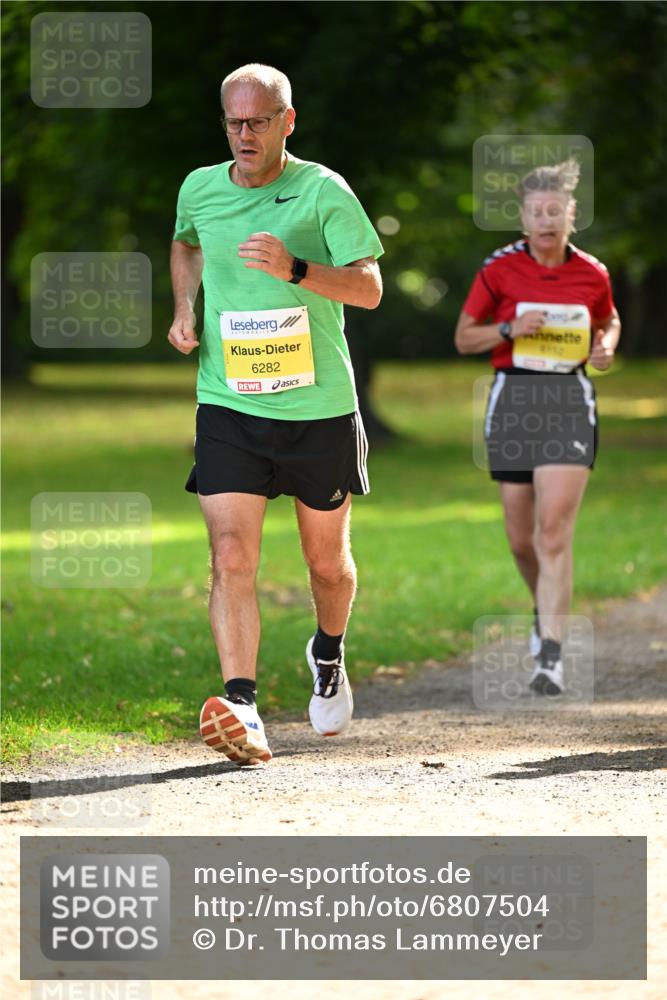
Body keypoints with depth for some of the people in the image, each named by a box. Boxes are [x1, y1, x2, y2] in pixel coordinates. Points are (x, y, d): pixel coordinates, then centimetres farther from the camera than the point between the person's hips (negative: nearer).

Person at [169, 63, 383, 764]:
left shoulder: (323, 191, -8)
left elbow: (369, 288, -14)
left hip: (319, 408, -1)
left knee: (326, 558, 13)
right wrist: (184, 309, 11)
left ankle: (328, 656, 44)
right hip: (227, 408, 1)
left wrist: (296, 269, -29)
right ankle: (242, 712, -22)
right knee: (231, 558, -15)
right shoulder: (199, 189, 4)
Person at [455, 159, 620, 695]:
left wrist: (605, 347, 0)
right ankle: (548, 608, 41)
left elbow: (610, 321, 22)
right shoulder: (499, 269, -1)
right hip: (513, 399, 1)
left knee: (555, 530, -14)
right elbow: (464, 338, 6)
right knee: (522, 539, 8)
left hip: (570, 400, -1)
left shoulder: (593, 273, 2)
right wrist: (511, 328, -12)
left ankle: (551, 656, -16)